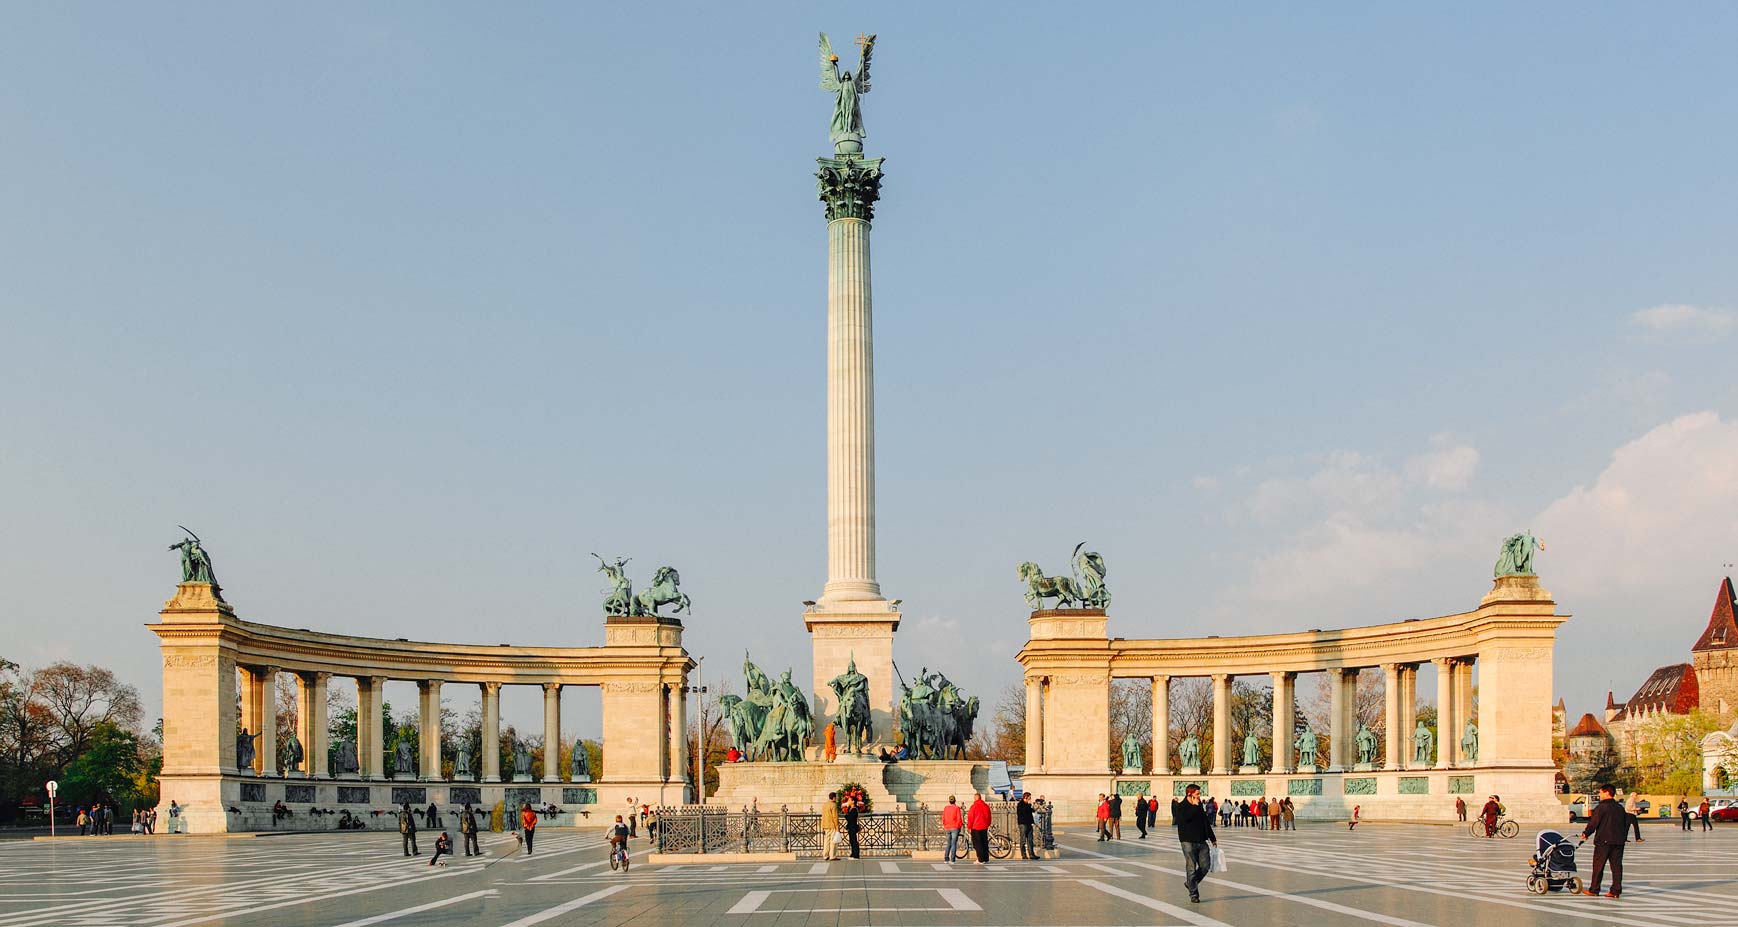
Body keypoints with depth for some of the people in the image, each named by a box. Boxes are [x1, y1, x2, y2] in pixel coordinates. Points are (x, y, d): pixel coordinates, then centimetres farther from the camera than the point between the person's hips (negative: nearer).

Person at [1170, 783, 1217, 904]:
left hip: (1201, 841, 6)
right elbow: (1185, 817, -27)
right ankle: (1193, 894, 1)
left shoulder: (1200, 806, 13)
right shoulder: (1181, 807, -6)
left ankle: (1190, 883, 25)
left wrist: (1212, 838, 25)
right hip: (1188, 841, -6)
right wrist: (1195, 806, -21)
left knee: (1205, 865, 2)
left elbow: (1206, 822, 22)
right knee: (1191, 867, -5)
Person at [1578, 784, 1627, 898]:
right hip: (1618, 841, 6)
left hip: (1603, 841, -6)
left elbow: (1593, 823, -9)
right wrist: (1623, 837, 26)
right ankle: (1616, 890, 1)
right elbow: (1626, 823, 17)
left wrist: (1586, 834, 5)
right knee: (1616, 865, 5)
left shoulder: (1601, 807, -10)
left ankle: (1594, 889, 7)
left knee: (1598, 865, 3)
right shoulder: (1620, 808, 11)